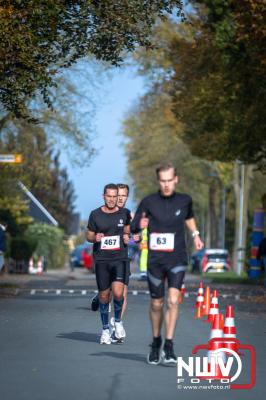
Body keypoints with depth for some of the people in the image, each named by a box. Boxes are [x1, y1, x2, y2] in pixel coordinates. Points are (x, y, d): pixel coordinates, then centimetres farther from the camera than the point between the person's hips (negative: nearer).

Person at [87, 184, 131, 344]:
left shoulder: (124, 213, 5)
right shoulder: (95, 214, 4)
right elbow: (89, 236, 12)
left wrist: (127, 237, -1)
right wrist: (95, 238, -10)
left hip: (120, 258, -1)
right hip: (101, 259, 1)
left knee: (118, 293, -16)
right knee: (104, 295, 5)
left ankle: (118, 321, 11)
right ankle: (105, 330, 21)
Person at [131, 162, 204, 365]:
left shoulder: (184, 200, 3)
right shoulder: (149, 202, -4)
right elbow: (132, 228, 0)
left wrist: (195, 234, 15)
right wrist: (140, 225, -20)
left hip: (177, 259, 0)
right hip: (155, 259, 0)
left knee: (173, 300, -15)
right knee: (157, 304, 9)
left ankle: (169, 346, -13)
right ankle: (156, 342, 30)